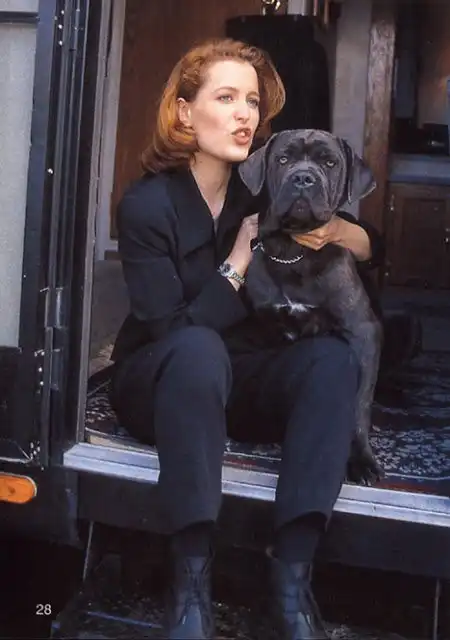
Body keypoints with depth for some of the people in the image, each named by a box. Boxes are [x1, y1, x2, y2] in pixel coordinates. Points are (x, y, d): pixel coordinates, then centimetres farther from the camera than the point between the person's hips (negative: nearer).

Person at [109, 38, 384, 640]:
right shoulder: (147, 204, -15)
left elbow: (373, 250, 3)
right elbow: (172, 332, -21)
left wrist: (334, 229, -18)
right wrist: (239, 262, -18)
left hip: (239, 383, 4)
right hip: (161, 383, -4)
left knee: (333, 356, -25)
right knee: (200, 348, -37)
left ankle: (293, 573, -29)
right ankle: (191, 579, -35)